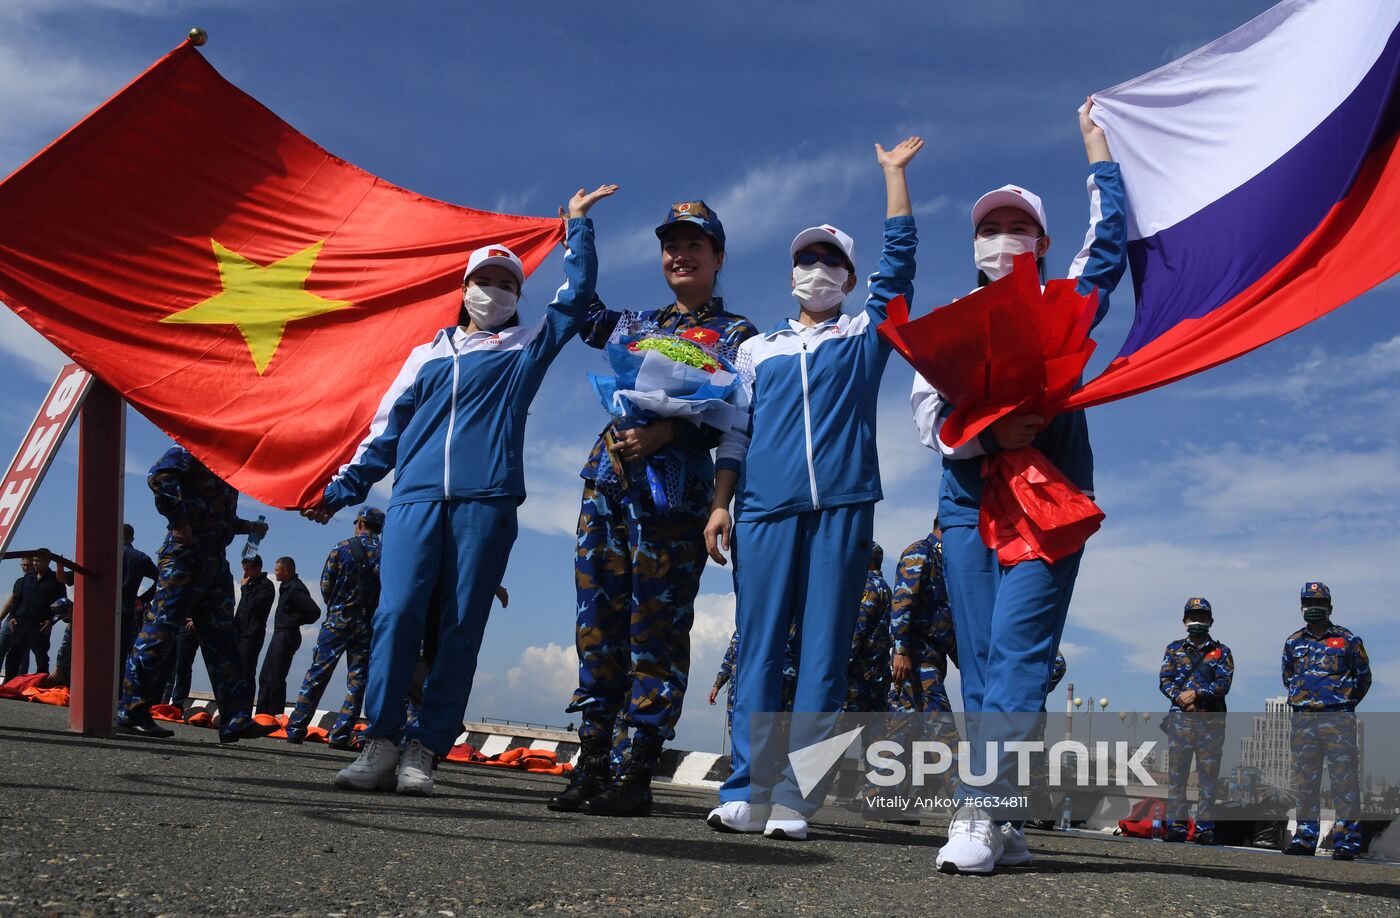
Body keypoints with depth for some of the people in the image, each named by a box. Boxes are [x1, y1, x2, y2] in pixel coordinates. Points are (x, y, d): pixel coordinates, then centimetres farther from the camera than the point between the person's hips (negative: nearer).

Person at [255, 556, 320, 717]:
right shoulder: (286, 586, 12)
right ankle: (262, 715, 16)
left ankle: (276, 715, -6)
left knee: (276, 679, -9)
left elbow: (314, 612, -23)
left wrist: (295, 622, -9)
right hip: (279, 635, 11)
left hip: (287, 636, -11)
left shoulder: (295, 589, -18)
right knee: (265, 677, 12)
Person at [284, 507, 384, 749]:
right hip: (368, 625, 1)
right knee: (357, 679, 4)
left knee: (317, 674, 5)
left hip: (338, 620, -1)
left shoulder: (342, 549, -2)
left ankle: (296, 728, 5)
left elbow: (326, 586, -2)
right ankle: (341, 735, -1)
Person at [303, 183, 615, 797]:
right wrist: (342, 489, 15)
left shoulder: (526, 347, 20)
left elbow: (577, 295, 15)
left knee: (461, 628, -7)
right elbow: (387, 430, 22)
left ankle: (422, 752, -6)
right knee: (397, 614, -14)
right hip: (416, 498, 1)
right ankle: (379, 746, -12)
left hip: (486, 502, -1)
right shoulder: (428, 354, 25)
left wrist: (578, 225, 19)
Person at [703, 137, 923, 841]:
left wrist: (894, 173, 12)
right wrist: (719, 503, 4)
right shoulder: (757, 350, 21)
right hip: (766, 508, 1)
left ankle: (793, 799, -6)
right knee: (759, 647, -4)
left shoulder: (865, 335, 17)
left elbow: (899, 256, 11)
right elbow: (734, 433, 15)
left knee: (824, 653, -5)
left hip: (842, 507, -1)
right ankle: (746, 793, -5)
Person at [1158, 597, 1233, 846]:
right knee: (1177, 772, -4)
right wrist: (1182, 700, -12)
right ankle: (1176, 826, -2)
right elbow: (1164, 680, 4)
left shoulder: (1221, 652, 11)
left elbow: (1224, 683, -2)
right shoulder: (1174, 648, 15)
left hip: (1212, 720, 0)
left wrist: (1196, 693, -14)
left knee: (1208, 774, -2)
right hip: (1180, 718, 1)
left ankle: (1205, 828, 0)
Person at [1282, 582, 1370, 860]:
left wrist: (1345, 704, 8)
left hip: (1338, 719, -4)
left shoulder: (1347, 640, 4)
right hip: (1301, 720, 4)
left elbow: (1363, 677, 11)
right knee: (1304, 779, 7)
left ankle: (1347, 839, -5)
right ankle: (1306, 835, 13)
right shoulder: (1293, 642, 13)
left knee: (1344, 778, -7)